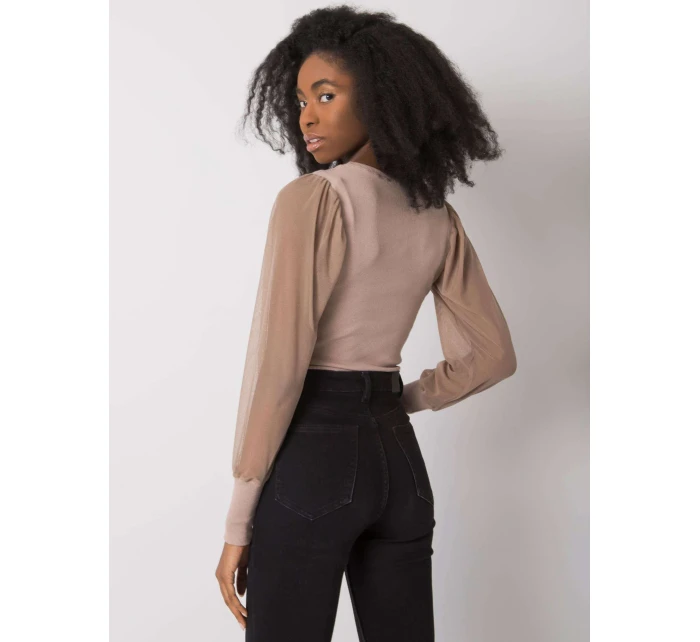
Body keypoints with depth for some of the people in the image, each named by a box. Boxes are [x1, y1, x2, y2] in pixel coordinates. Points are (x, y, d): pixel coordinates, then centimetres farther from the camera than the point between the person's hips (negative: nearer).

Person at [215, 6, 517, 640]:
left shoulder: (311, 198, -12)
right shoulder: (438, 218, 8)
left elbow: (277, 362, -16)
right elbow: (493, 356, 13)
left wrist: (238, 521, -10)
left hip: (311, 460, -6)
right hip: (397, 459, 7)